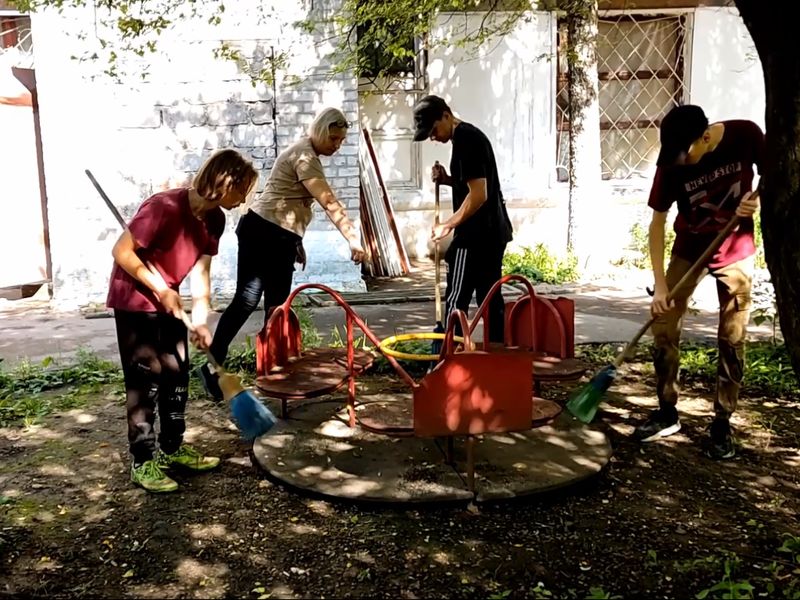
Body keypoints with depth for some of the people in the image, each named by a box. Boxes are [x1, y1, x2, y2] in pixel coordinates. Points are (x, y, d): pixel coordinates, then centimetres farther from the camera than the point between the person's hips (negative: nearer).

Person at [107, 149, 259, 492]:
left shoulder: (214, 218, -5)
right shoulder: (165, 207, -28)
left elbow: (201, 272, -3)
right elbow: (122, 252, -23)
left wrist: (200, 321, -11)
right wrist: (161, 290, -21)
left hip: (168, 300, 8)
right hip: (134, 300, -8)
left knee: (177, 374, 11)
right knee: (145, 378, -5)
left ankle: (173, 449, 25)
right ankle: (143, 463, 5)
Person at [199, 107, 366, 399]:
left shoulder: (306, 154, 17)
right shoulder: (304, 156, -14)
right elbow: (330, 203, -23)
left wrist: (297, 242, 22)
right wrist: (353, 239, -26)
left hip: (278, 238, 10)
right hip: (262, 234, -10)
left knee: (277, 306, 11)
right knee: (246, 301, -10)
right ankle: (213, 366, -4)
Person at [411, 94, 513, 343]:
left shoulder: (465, 141, -16)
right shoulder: (471, 135, 15)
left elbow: (479, 194, -22)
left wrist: (448, 225, -15)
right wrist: (448, 180, 8)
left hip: (476, 235, -10)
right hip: (493, 232, 10)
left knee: (456, 300, -3)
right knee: (491, 298, 13)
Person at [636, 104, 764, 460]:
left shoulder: (745, 135, -18)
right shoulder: (671, 164, -18)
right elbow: (657, 223, -12)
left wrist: (758, 200, -24)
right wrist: (660, 284, -17)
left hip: (736, 251, -1)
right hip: (689, 250, 1)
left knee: (732, 340, -1)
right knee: (663, 328, -3)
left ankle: (722, 424, 11)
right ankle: (667, 413, 11)